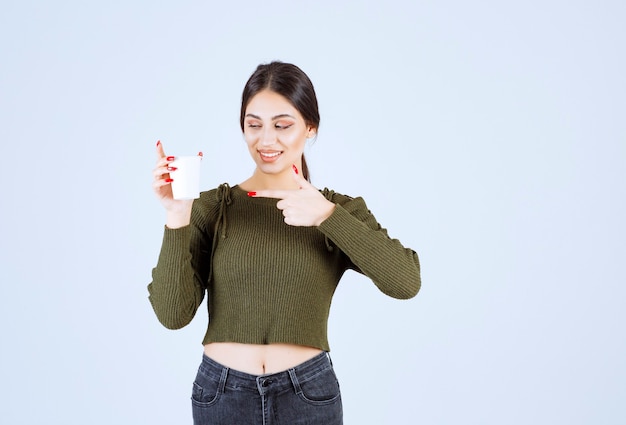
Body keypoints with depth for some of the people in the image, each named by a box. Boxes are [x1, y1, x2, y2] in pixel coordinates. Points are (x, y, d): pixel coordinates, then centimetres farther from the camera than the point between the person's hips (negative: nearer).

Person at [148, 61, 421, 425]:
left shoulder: (340, 210, -2)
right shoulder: (211, 207, -3)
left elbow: (406, 282, -16)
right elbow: (173, 313, -11)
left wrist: (327, 216, -23)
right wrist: (177, 217, -20)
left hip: (308, 394, 0)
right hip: (222, 395, 0)